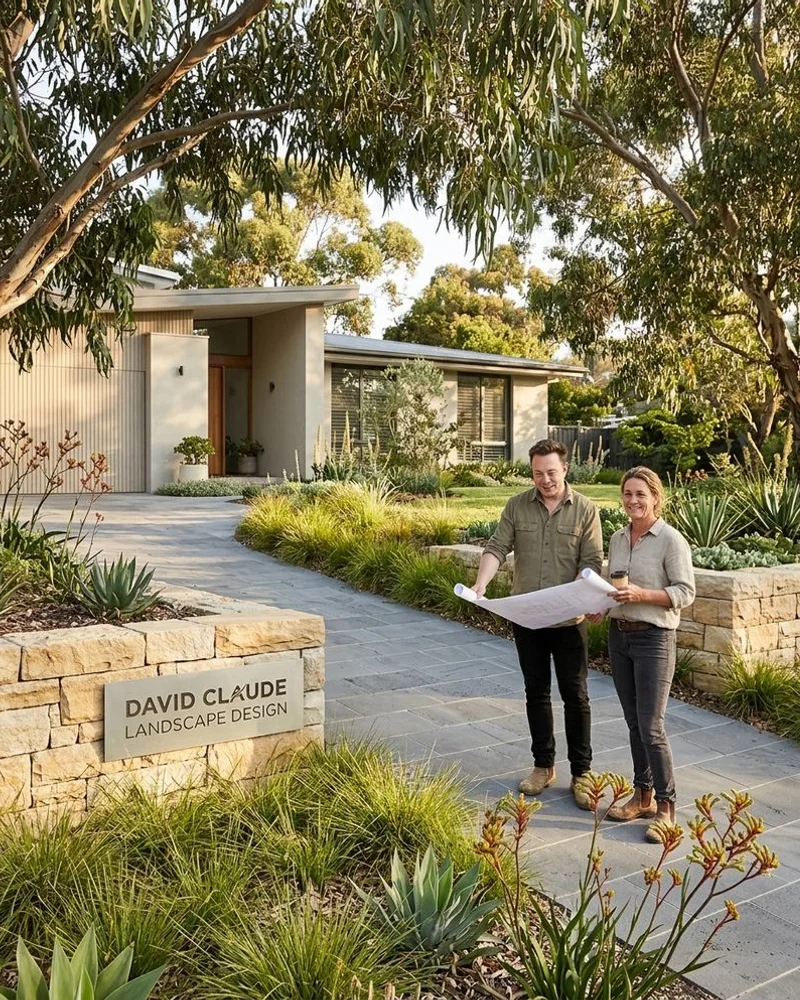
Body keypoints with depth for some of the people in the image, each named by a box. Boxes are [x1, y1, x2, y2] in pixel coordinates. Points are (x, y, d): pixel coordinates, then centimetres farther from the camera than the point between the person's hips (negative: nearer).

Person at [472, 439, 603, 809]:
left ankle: (580, 774, 16)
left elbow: (592, 562, -8)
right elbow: (497, 548, -5)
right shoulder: (517, 506, 2)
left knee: (575, 695, 4)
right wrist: (481, 585, -22)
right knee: (536, 693, 14)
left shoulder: (585, 510, -4)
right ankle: (543, 766, 28)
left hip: (568, 620, -2)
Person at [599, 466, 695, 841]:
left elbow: (685, 592, -12)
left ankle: (666, 807, 8)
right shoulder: (618, 538, 9)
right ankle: (642, 797, 25)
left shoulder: (671, 540, -11)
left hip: (654, 638, -7)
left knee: (651, 727, -5)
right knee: (634, 723, 13)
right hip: (618, 635, 7)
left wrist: (642, 594, -23)